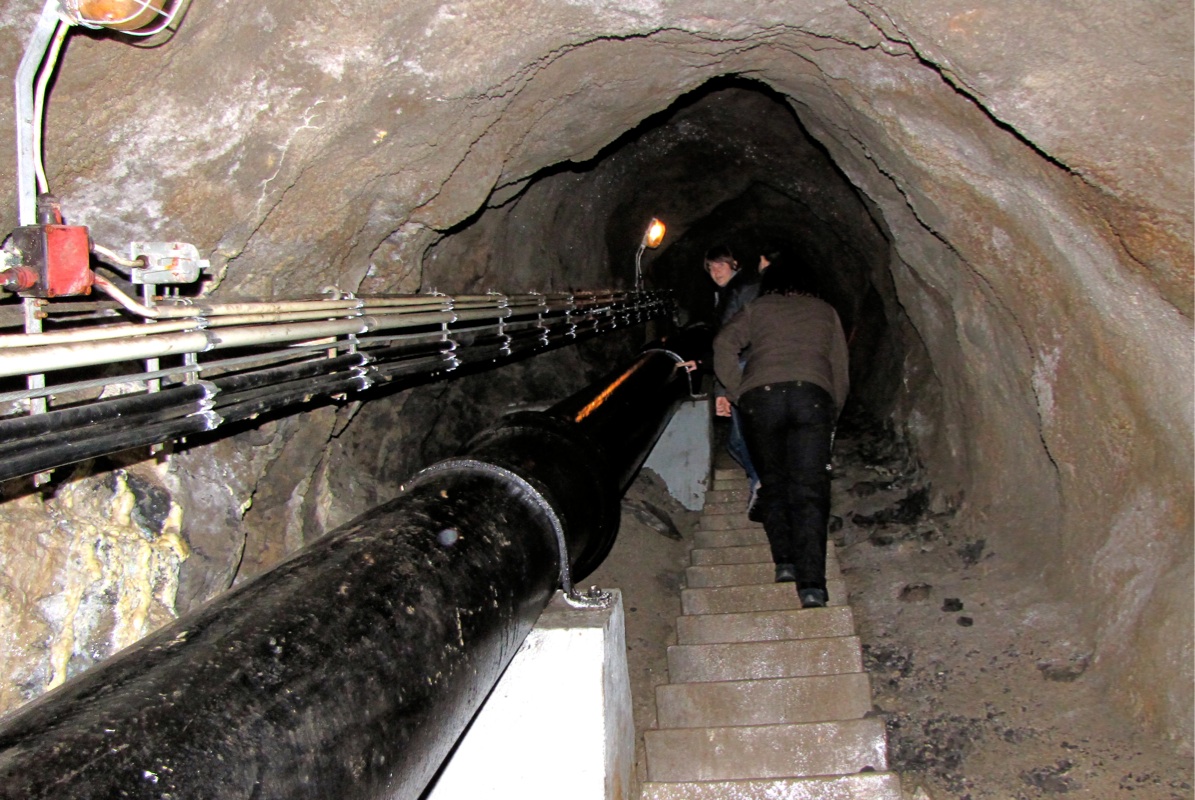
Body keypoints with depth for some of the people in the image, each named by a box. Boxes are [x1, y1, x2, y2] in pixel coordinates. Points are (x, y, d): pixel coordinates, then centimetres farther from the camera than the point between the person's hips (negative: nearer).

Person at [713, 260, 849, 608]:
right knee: (809, 490, -4)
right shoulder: (824, 310, 28)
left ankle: (785, 561, 7)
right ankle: (811, 583, -13)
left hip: (760, 396, 0)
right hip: (812, 395, 0)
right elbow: (841, 370, 25)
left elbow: (724, 343, 4)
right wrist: (830, 418, 31)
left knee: (773, 484, 15)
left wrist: (738, 393, 7)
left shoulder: (757, 308, 22)